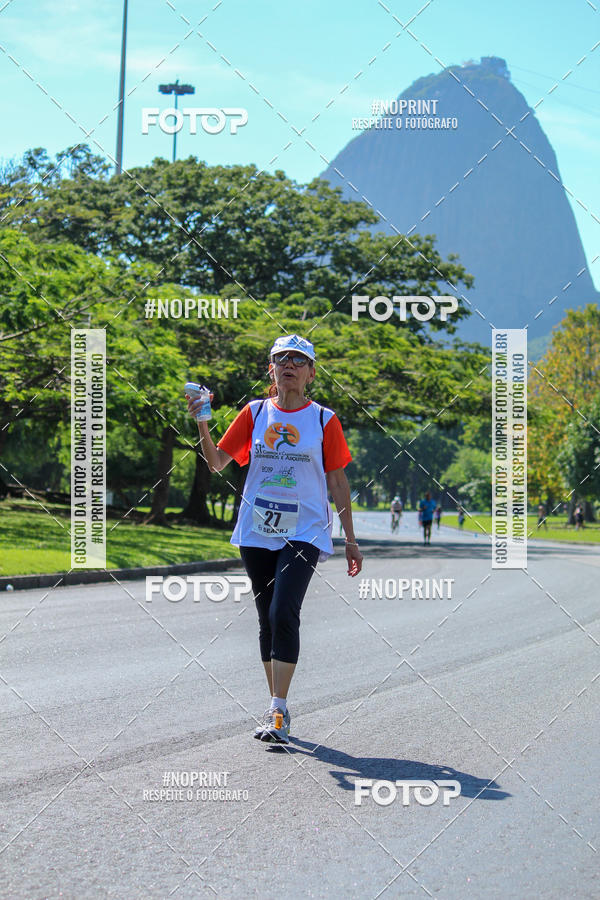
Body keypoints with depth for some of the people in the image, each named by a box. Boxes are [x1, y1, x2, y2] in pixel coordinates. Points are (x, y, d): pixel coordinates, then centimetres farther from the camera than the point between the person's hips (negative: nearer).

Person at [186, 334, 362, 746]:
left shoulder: (324, 420, 2)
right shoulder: (255, 413, 7)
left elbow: (338, 481, 6)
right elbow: (217, 462, 5)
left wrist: (351, 540, 5)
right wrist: (202, 424, -12)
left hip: (304, 532, -3)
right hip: (257, 532, 3)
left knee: (283, 614, -18)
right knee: (268, 620, 9)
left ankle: (277, 712, -16)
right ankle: (278, 709, 19)